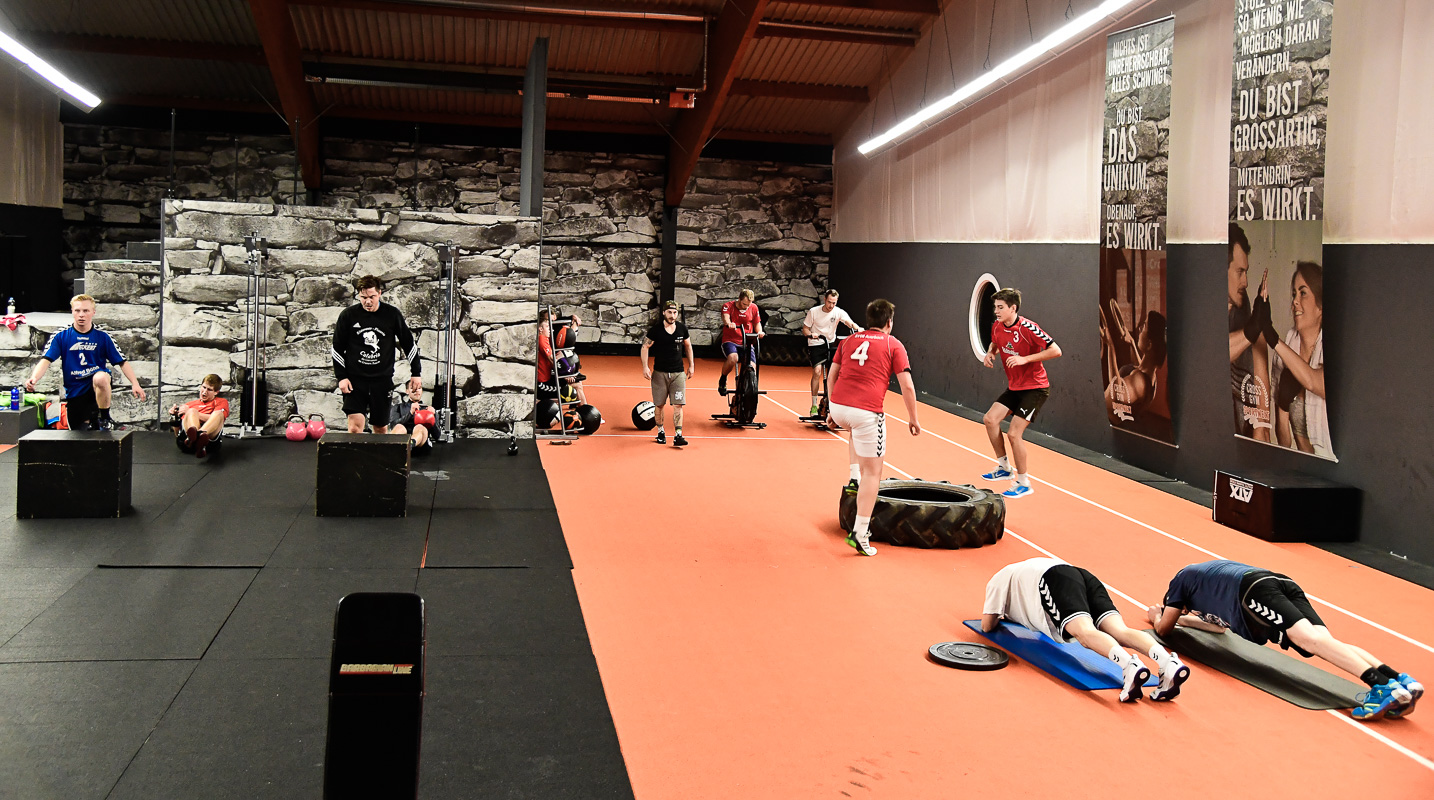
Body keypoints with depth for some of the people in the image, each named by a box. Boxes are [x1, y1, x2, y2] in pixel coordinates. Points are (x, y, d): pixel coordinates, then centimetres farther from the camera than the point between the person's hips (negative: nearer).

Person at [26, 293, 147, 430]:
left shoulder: (102, 336, -2)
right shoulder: (61, 336, -2)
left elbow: (122, 362, 1)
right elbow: (46, 360, -10)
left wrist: (135, 384, -11)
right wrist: (34, 378, -29)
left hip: (98, 387, -2)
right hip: (75, 392, 2)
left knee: (100, 378, -40)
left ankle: (105, 419, -20)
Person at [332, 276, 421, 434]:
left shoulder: (392, 315, -1)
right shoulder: (348, 316, -2)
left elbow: (409, 344, 9)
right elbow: (337, 348, 6)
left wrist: (416, 373, 8)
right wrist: (341, 377, -1)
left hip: (383, 380, 1)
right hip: (355, 379, -1)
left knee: (381, 428, 8)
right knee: (355, 426, -13)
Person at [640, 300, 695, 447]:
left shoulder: (682, 328, 2)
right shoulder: (656, 329, -6)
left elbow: (688, 346, 17)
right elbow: (645, 347, 0)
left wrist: (691, 365, 15)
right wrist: (645, 367, -9)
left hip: (678, 373, 1)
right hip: (659, 372, -1)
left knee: (678, 405, -7)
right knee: (659, 404, 6)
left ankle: (678, 435, -10)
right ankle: (660, 431, 24)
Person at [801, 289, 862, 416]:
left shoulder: (839, 312, -4)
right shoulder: (813, 311, -6)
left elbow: (850, 323, -20)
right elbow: (805, 329, -1)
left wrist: (858, 329, -42)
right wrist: (811, 334, -24)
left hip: (831, 344, 2)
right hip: (815, 345, -2)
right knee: (817, 371, -20)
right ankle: (814, 405, -11)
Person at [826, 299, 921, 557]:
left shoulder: (849, 340, 18)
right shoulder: (893, 345, 6)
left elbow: (832, 376, 21)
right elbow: (907, 386, 0)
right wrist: (913, 419, 10)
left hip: (838, 407, 5)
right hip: (867, 410, -5)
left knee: (856, 428, 41)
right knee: (873, 471, 4)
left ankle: (855, 478, 30)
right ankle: (860, 534, 0)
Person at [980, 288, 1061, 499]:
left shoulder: (1027, 328, -23)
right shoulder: (997, 326, -1)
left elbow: (1056, 351, -23)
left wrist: (1025, 359, -28)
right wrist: (990, 353, 0)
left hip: (1035, 388, -8)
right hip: (1014, 387, 8)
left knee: (1014, 433, -12)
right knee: (990, 419, -3)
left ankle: (1024, 483, 3)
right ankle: (1005, 467, 15)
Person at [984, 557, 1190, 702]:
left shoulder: (998, 579, 29)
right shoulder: (1028, 567, 48)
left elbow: (987, 625, 24)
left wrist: (995, 614, 45)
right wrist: (1014, 613, 62)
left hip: (1055, 580, -6)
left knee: (1085, 633, -28)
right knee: (1120, 631, -15)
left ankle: (1129, 665, -59)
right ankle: (1168, 662, -44)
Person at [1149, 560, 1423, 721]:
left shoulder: (1182, 577, 27)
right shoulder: (1214, 573, 46)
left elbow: (1163, 629, 28)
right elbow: (1221, 625, 57)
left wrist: (1157, 616, 49)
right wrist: (1184, 619, 64)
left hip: (1256, 590, -7)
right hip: (1284, 583, 7)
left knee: (1308, 637, -26)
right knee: (1323, 642, -12)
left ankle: (1381, 684, -48)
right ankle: (1400, 680, -34)